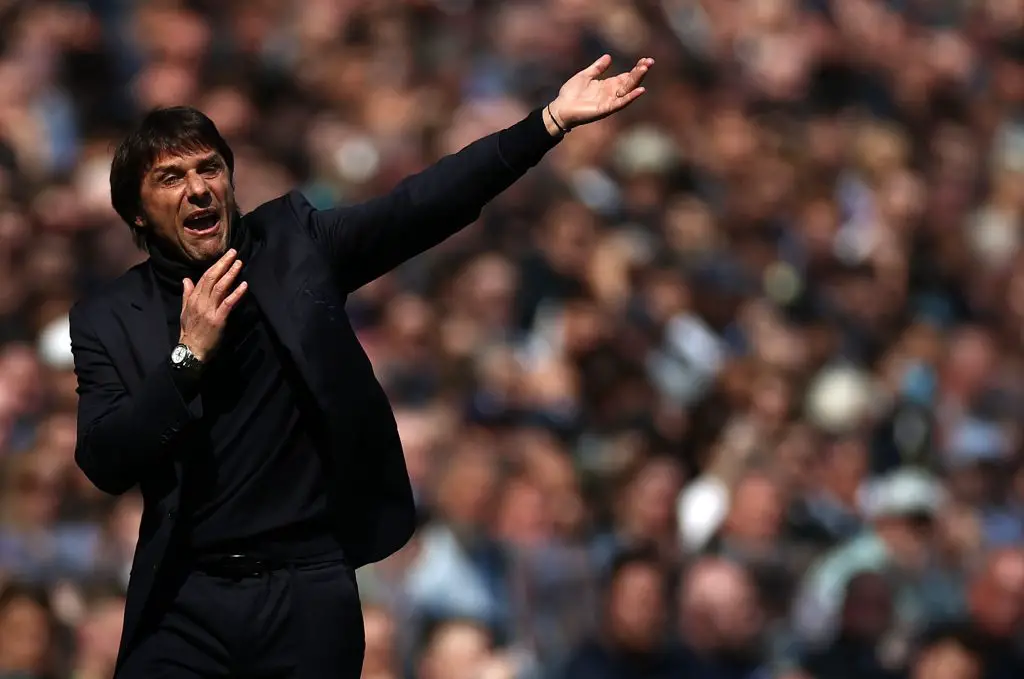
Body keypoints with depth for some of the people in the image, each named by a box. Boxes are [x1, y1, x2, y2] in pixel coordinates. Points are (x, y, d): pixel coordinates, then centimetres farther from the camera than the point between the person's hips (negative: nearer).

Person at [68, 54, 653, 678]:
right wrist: (188, 357, -16)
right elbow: (103, 463, -6)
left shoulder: (292, 243, 6)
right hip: (186, 600, 0)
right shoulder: (109, 319, 4)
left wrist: (550, 121, -14)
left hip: (311, 588, 0)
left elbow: (421, 207, -4)